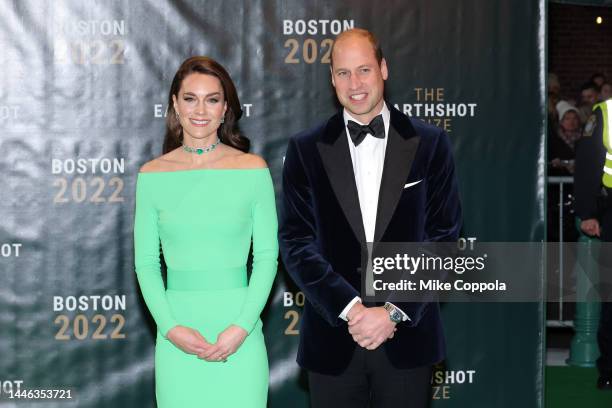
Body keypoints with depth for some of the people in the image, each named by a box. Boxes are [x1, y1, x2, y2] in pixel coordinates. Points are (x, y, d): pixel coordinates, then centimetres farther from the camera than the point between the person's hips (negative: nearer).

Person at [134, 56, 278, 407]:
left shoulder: (253, 169, 1)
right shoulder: (152, 175, 3)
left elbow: (267, 256, 1)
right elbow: (146, 262, 5)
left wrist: (242, 327, -8)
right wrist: (171, 328, -7)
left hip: (239, 334, -1)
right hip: (177, 336, 1)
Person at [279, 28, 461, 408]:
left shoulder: (429, 144, 2)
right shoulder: (307, 148, 3)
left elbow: (443, 237, -1)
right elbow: (296, 241, -2)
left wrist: (395, 311, -10)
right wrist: (351, 308, -14)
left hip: (407, 336, 0)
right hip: (332, 337, 0)